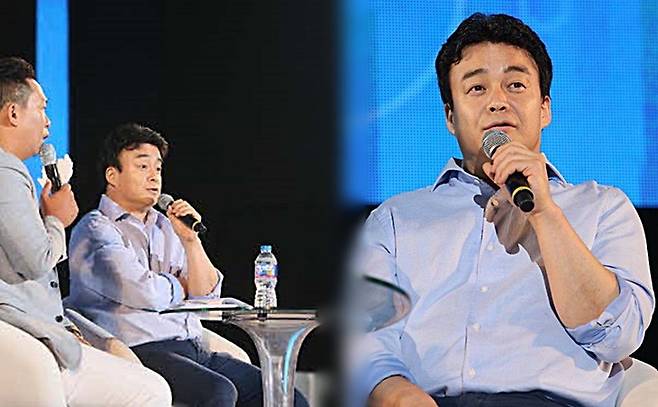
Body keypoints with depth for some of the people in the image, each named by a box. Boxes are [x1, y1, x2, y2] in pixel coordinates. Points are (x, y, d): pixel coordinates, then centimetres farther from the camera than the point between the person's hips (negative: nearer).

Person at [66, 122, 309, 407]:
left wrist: (191, 240, 1)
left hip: (194, 349, 7)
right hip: (141, 349, -7)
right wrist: (180, 286, 6)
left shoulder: (167, 227, 21)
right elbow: (139, 292, -15)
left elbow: (207, 296, 14)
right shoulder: (95, 229, 0)